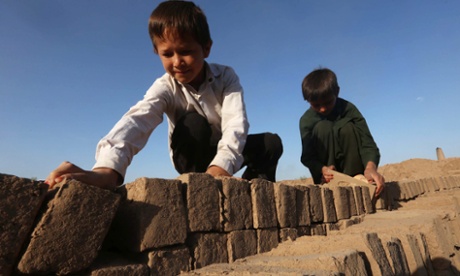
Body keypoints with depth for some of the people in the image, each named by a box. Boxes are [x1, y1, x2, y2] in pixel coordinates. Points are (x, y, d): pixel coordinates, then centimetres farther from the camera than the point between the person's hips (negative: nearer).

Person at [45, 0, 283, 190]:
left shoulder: (226, 76, -21)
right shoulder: (164, 88, -23)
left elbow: (236, 123, -36)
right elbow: (137, 120, -43)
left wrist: (221, 166, -57)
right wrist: (107, 168, -64)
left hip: (226, 151, 2)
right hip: (193, 155, -1)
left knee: (272, 142, -22)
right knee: (194, 122, -33)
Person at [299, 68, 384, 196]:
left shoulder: (348, 108, -15)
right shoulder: (306, 120, -14)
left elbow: (367, 143, -23)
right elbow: (307, 156, -18)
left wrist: (371, 166, -44)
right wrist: (323, 169, -39)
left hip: (351, 165, 1)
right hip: (326, 167, 0)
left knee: (348, 127, -27)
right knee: (322, 127, -27)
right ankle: (327, 180, -20)